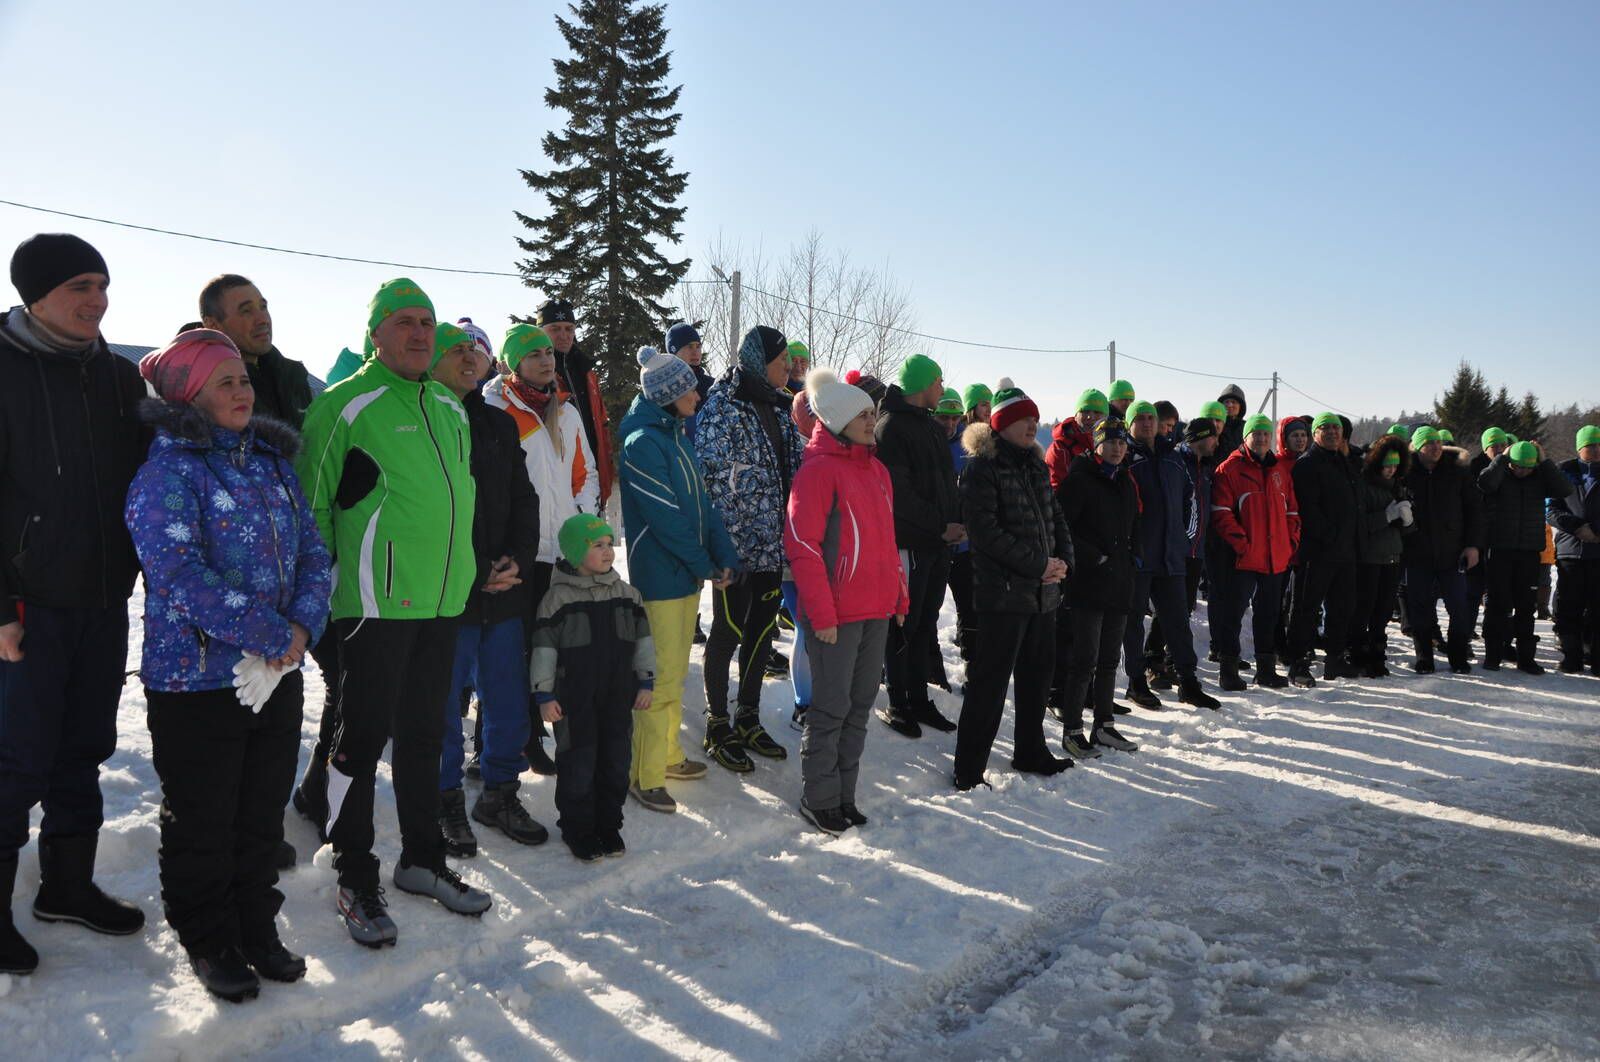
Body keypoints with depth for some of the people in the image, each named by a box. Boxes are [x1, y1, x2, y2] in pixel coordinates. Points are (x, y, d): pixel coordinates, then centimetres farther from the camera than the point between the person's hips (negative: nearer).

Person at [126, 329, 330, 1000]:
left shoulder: (273, 463, 10)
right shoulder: (167, 472, -12)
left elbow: (313, 553, 7)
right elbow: (181, 575, -22)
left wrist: (304, 625, -11)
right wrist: (273, 634, -21)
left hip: (278, 677, 6)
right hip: (197, 681, -6)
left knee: (263, 814, 17)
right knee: (201, 823, 9)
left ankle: (257, 928, 32)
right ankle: (208, 941, 27)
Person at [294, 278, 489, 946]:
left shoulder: (451, 409, 14)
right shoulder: (347, 404, -7)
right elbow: (311, 501, -6)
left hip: (443, 601, 7)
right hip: (375, 603, -7)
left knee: (424, 734, 16)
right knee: (363, 736, 0)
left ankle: (421, 859, 30)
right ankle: (355, 879, 15)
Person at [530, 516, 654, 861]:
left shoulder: (626, 594, 4)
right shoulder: (558, 597, -8)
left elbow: (643, 640, 10)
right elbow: (544, 648, -7)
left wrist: (645, 683, 7)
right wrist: (544, 695, -9)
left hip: (618, 695, 4)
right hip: (574, 699, -4)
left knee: (616, 759, 10)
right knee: (578, 762, 3)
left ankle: (608, 824, 25)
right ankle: (577, 827, 19)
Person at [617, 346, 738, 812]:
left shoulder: (679, 436, 12)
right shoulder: (643, 442, -16)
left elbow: (702, 501, 11)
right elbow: (665, 516, -19)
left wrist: (724, 556, 0)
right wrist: (704, 565, -12)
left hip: (689, 574, 9)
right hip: (660, 576, -9)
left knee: (676, 672, 17)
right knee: (661, 677, -5)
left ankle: (668, 755, 29)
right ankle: (645, 776, 4)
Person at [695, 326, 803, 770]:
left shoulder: (780, 408, 12)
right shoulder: (722, 409, -11)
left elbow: (795, 468, 17)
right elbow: (712, 476, -16)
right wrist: (724, 547, -19)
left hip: (772, 543, 7)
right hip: (737, 545, -7)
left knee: (762, 629, 14)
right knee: (729, 631, 3)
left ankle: (748, 719, 29)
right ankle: (718, 727, 17)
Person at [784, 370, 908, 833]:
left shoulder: (876, 469, 14)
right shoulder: (819, 469, -12)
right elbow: (802, 545, -16)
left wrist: (899, 594, 17)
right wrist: (821, 613, -18)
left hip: (876, 610, 8)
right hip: (835, 615, -8)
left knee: (861, 704, 14)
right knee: (831, 707, 1)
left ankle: (844, 794, 26)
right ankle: (819, 799, 16)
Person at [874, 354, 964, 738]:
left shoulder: (933, 427, 17)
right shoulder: (891, 427, -11)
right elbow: (899, 493, -17)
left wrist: (959, 521, 1)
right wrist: (942, 527, -16)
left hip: (938, 542, 8)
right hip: (908, 542, -8)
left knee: (923, 624, 13)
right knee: (904, 626, 1)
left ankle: (918, 701, 22)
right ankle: (898, 704, 11)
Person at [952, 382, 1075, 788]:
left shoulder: (1036, 465, 15)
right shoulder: (982, 467, -9)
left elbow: (1055, 518, 18)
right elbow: (986, 530, -17)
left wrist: (1063, 560, -1)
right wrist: (1038, 564, -16)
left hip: (1043, 591, 8)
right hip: (1004, 590, -8)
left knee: (1037, 676, 17)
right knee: (990, 681, -5)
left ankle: (1030, 753, 34)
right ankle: (968, 770, 3)